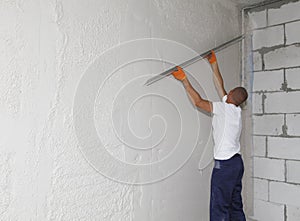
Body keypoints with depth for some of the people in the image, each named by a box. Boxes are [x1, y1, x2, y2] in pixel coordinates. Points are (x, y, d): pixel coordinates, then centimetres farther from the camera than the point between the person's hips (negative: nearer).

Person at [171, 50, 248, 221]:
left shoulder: (225, 108, -12)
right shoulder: (236, 109, 10)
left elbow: (198, 101, -10)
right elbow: (220, 86, 18)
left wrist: (184, 79, -5)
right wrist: (214, 63, 24)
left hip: (225, 164, -9)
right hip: (237, 162, 9)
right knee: (236, 206, 16)